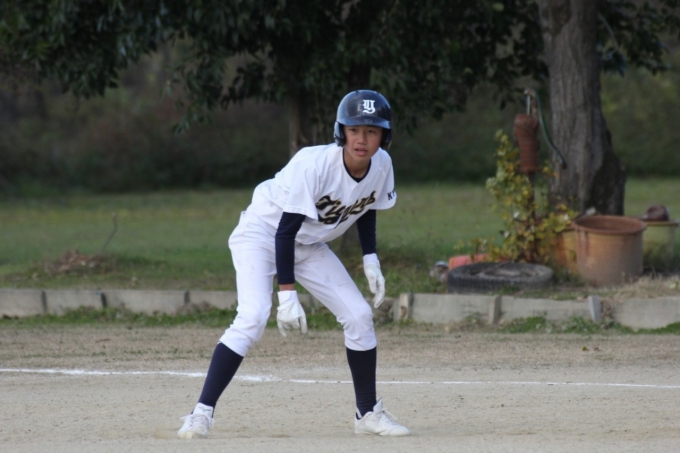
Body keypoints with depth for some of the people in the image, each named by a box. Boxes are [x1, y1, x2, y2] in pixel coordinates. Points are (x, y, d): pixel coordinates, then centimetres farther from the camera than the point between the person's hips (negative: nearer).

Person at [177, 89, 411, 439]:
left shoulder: (381, 165, -13)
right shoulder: (313, 165, -34)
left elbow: (367, 209, 9)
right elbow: (285, 230, -32)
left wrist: (371, 261, 0)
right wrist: (287, 295, -35)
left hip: (308, 246, 7)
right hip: (262, 233, -7)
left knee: (359, 316, 0)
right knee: (252, 317, -26)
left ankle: (369, 414, 15)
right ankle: (202, 413, -23)